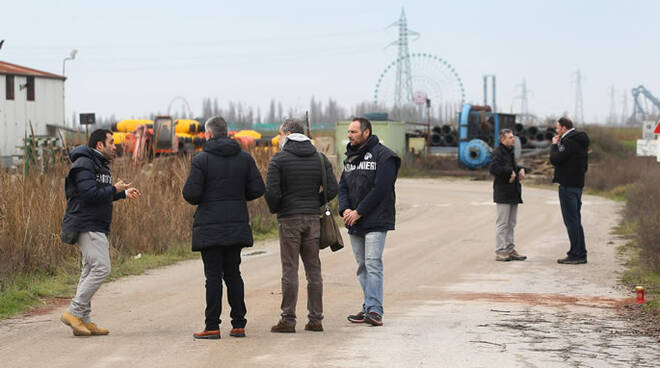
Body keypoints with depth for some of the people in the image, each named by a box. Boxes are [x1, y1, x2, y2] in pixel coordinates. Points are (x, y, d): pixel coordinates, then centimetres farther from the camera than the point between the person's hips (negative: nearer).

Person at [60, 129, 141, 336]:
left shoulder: (99, 164, 21)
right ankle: (74, 313, -14)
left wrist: (123, 193, 16)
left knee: (90, 272, 9)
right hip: (87, 227, -11)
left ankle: (84, 320, 10)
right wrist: (114, 190, -12)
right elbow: (90, 194, -24)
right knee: (101, 268, -16)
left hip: (96, 228, 11)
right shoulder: (84, 164, -12)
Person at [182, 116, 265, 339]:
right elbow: (257, 189, 2)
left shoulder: (201, 160, -7)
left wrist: (202, 199, 9)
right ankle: (238, 324, 10)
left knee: (213, 275, -3)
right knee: (233, 274, 12)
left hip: (210, 228, -4)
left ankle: (212, 326, -4)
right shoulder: (244, 158, 6)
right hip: (237, 226, 4)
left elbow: (191, 194, -13)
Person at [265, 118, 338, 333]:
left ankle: (288, 319, -3)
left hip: (289, 219, -4)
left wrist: (275, 209, 5)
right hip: (313, 219, 4)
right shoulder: (320, 158, 8)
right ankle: (315, 319, 8)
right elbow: (332, 189, 2)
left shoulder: (279, 159, -5)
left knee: (290, 270, -2)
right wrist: (315, 204, 14)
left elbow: (271, 191, -13)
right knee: (313, 269, 7)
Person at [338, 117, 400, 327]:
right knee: (362, 266, 10)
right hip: (354, 223, 8)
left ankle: (374, 310, -17)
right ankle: (369, 308, 15)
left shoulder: (382, 156, -8)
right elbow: (343, 186, 13)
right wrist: (345, 209, -6)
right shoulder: (350, 157, 16)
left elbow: (380, 189, -16)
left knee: (373, 264, -14)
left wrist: (359, 212, -15)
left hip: (376, 222, -8)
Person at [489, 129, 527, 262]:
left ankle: (510, 249, 18)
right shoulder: (498, 152, -13)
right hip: (503, 193, -9)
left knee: (511, 223, 13)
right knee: (502, 223, -6)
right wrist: (510, 172, -22)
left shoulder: (509, 151, 16)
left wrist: (520, 170, 10)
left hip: (513, 193, 9)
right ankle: (500, 252, -3)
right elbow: (494, 169, -27)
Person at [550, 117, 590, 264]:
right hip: (578, 184, 10)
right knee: (576, 220, 14)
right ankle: (581, 254, 16)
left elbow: (554, 159, -18)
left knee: (571, 220, -7)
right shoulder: (580, 140, 16)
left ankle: (576, 254, -8)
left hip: (568, 185, -10)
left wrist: (554, 145, -4)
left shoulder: (569, 142, -15)